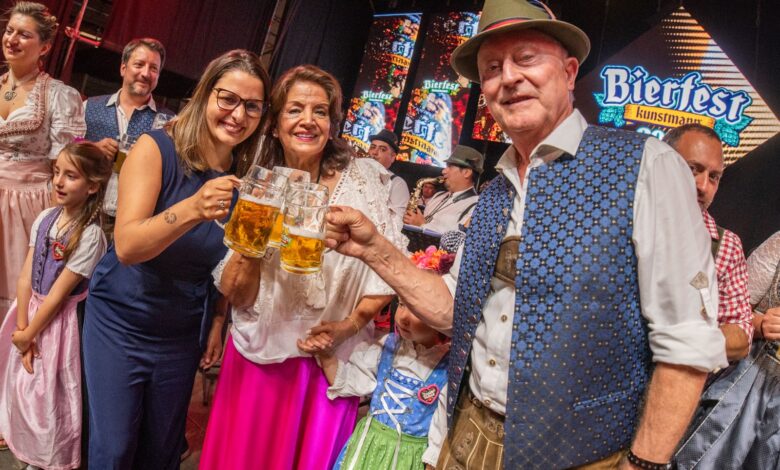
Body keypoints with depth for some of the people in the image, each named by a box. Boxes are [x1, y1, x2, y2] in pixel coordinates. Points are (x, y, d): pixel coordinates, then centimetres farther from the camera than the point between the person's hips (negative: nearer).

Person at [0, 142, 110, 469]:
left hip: (61, 320, -6)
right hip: (32, 311, 6)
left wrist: (27, 334, -10)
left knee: (51, 393, 7)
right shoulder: (45, 218, -3)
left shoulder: (90, 235, -22)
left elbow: (58, 295, -18)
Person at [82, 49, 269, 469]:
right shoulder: (157, 149, -16)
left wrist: (218, 323, 4)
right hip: (120, 323, -3)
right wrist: (192, 209, -42)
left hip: (182, 335, 3)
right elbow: (126, 246, -27)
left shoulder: (245, 178, -5)